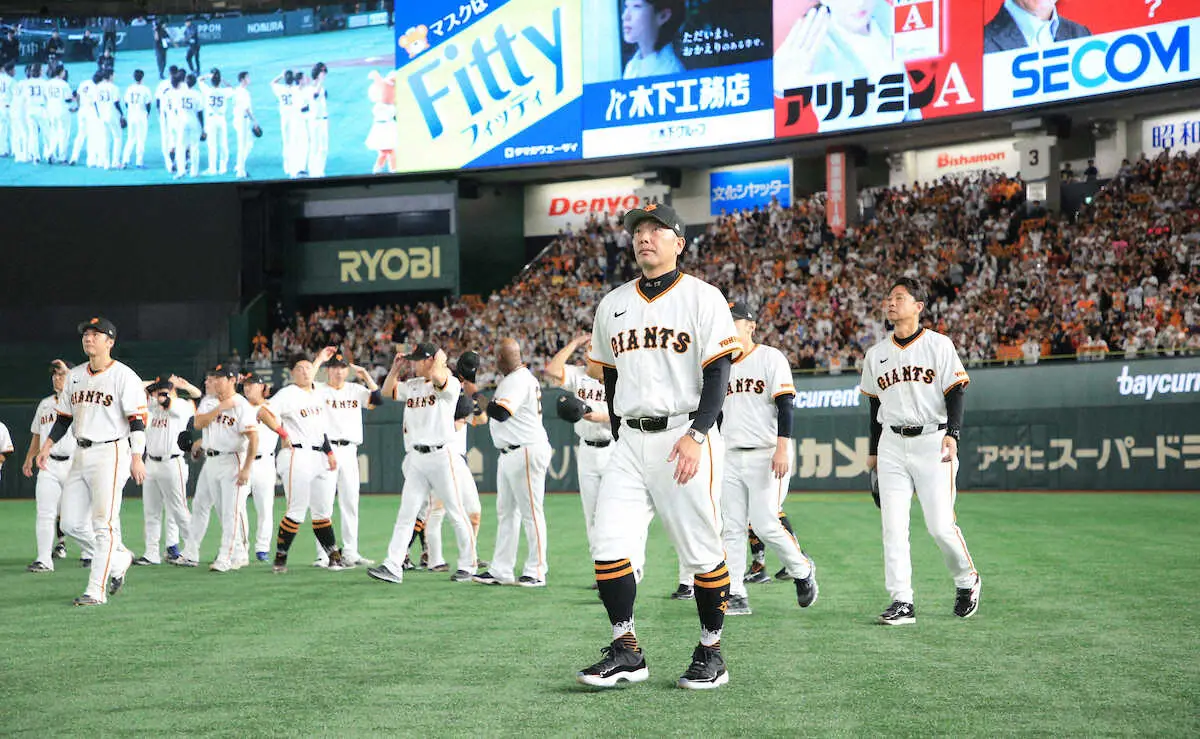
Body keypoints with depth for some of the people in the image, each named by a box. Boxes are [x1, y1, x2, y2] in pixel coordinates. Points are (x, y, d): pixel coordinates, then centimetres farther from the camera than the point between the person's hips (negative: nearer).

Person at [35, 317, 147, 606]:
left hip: (111, 453, -8)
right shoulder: (74, 376, 14)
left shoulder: (123, 376, -8)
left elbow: (137, 419, -12)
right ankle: (119, 558, 25)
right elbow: (64, 417, 20)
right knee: (70, 522, 5)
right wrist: (46, 447, 9)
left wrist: (137, 458, -21)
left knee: (104, 523, -10)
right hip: (81, 454, 8)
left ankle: (97, 590, -6)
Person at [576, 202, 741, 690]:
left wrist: (696, 435, -18)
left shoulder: (702, 298, -1)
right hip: (630, 444, 5)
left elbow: (718, 373, -8)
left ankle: (711, 653, 11)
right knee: (608, 545, -5)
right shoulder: (612, 305, 15)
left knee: (701, 550, -2)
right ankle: (626, 653, 2)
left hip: (686, 438, -5)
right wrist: (621, 439, 13)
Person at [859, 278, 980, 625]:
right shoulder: (876, 354, 13)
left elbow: (955, 392, -5)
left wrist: (953, 434, -18)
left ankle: (967, 580, 18)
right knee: (893, 527, -4)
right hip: (892, 445, 4)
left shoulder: (939, 345, 0)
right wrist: (873, 451, 20)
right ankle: (901, 602, -1)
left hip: (932, 442, -4)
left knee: (940, 525, -8)